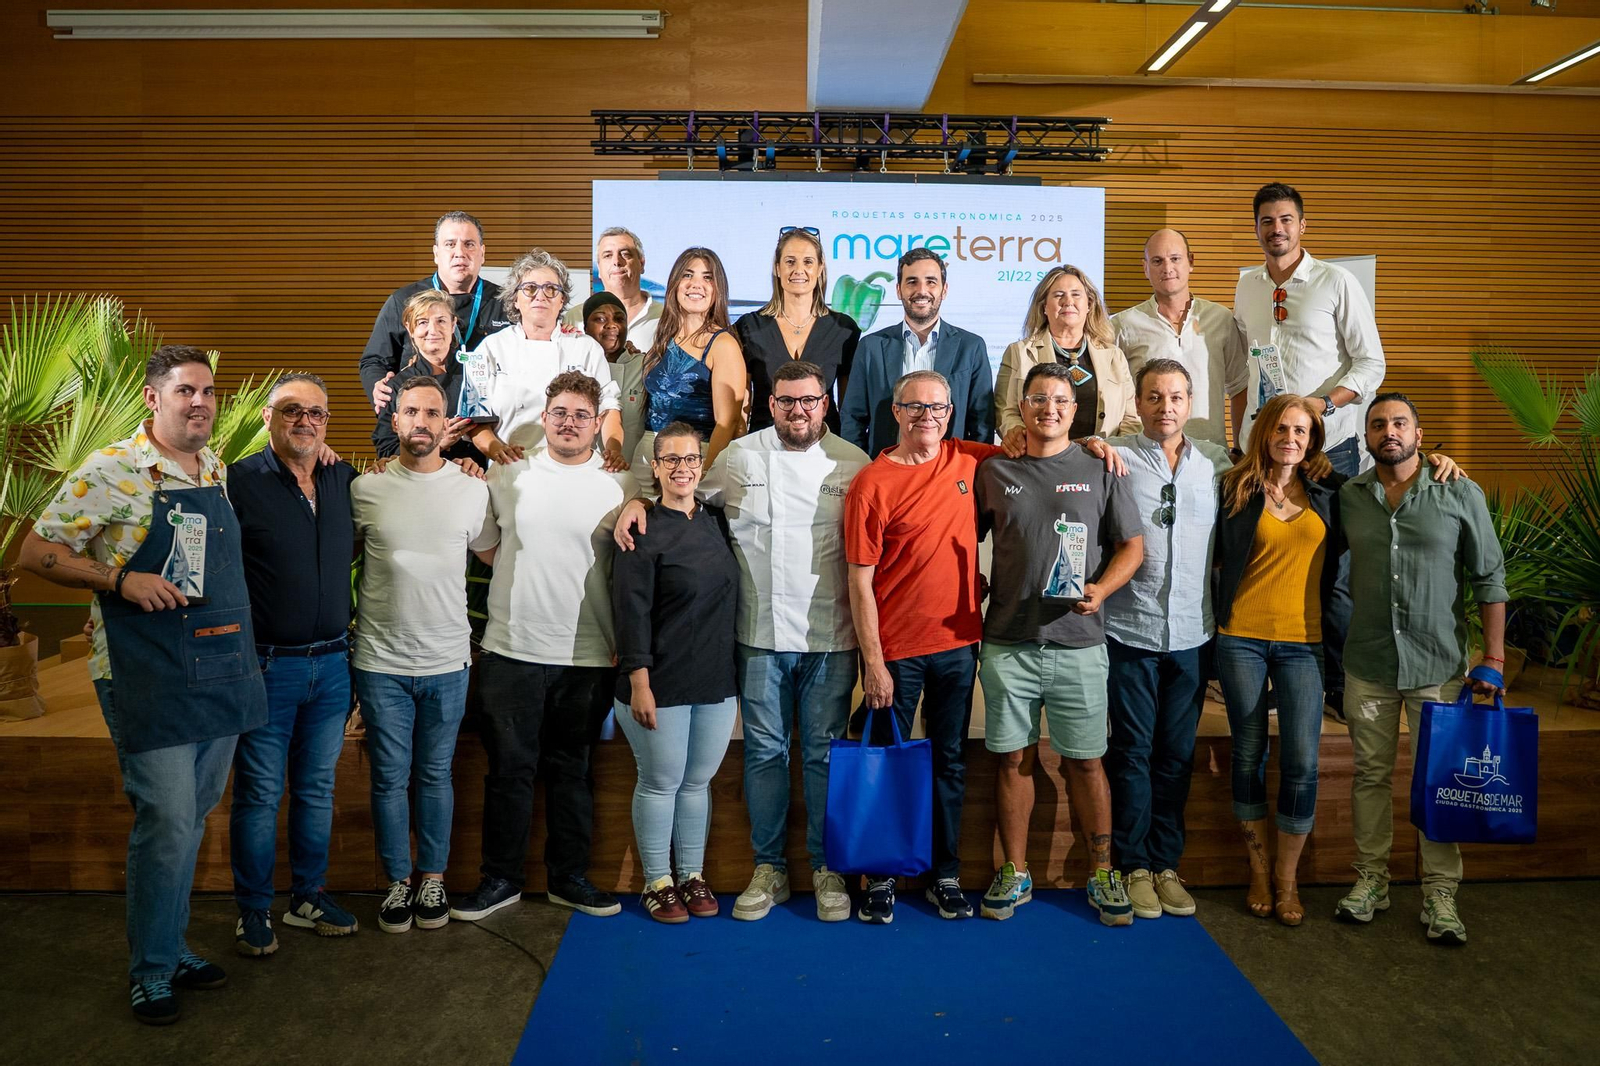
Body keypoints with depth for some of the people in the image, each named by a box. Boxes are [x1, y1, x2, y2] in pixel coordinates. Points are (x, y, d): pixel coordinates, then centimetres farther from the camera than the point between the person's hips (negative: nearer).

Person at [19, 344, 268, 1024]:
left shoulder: (220, 472, 11)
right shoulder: (112, 471, -8)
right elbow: (35, 553, -6)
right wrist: (121, 580, -18)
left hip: (222, 676, 6)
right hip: (150, 681, -6)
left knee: (191, 820, 15)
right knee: (166, 825, -4)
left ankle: (171, 947, 30)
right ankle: (150, 973, 14)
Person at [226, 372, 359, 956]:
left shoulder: (344, 480, 6)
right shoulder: (239, 482, -8)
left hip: (332, 663, 5)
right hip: (267, 665, -4)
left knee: (317, 789, 15)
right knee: (259, 794, 6)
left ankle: (309, 897, 29)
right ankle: (253, 909, 22)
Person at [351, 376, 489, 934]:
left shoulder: (472, 490, 1)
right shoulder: (365, 489, -1)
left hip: (447, 661, 1)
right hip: (381, 661, 0)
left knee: (435, 774, 11)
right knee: (390, 776, 8)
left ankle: (432, 878, 26)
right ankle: (398, 881, 23)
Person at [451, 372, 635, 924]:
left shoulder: (620, 486, 2)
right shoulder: (507, 475, 4)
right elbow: (481, 545, 14)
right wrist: (524, 589, 6)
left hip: (588, 655, 0)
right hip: (512, 650, 0)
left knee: (570, 769, 12)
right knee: (509, 769, 7)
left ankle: (568, 877, 25)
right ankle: (500, 878, 22)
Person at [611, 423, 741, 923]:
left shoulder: (716, 523, 8)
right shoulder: (642, 532, -10)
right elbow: (632, 613, -13)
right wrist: (639, 684, -17)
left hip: (716, 683, 5)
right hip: (662, 685, -5)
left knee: (698, 781, 15)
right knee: (660, 783, 7)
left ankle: (693, 876, 28)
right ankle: (657, 882, 22)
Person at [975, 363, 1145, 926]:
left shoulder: (1100, 472, 5)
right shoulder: (994, 473, 8)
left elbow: (1131, 545, 6)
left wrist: (1100, 589, -11)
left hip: (1079, 645, -1)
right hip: (1008, 644, 1)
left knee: (1085, 761, 5)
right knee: (1012, 758, 7)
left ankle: (1101, 873, 20)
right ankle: (1014, 873, 21)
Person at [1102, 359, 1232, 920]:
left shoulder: (1218, 461, 10)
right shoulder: (1114, 456, -1)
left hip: (1191, 634, 3)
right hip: (1129, 631, -3)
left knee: (1177, 754, 10)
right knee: (1132, 752, 4)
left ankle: (1166, 864, 22)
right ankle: (1134, 866, 17)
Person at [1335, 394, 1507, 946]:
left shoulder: (1461, 495, -2)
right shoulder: (1348, 496, 3)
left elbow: (1489, 580, 0)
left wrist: (1493, 661, -4)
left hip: (1438, 665, -2)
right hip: (1367, 664, 2)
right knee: (1370, 774, 9)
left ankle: (1440, 894, 14)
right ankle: (1371, 879, 21)